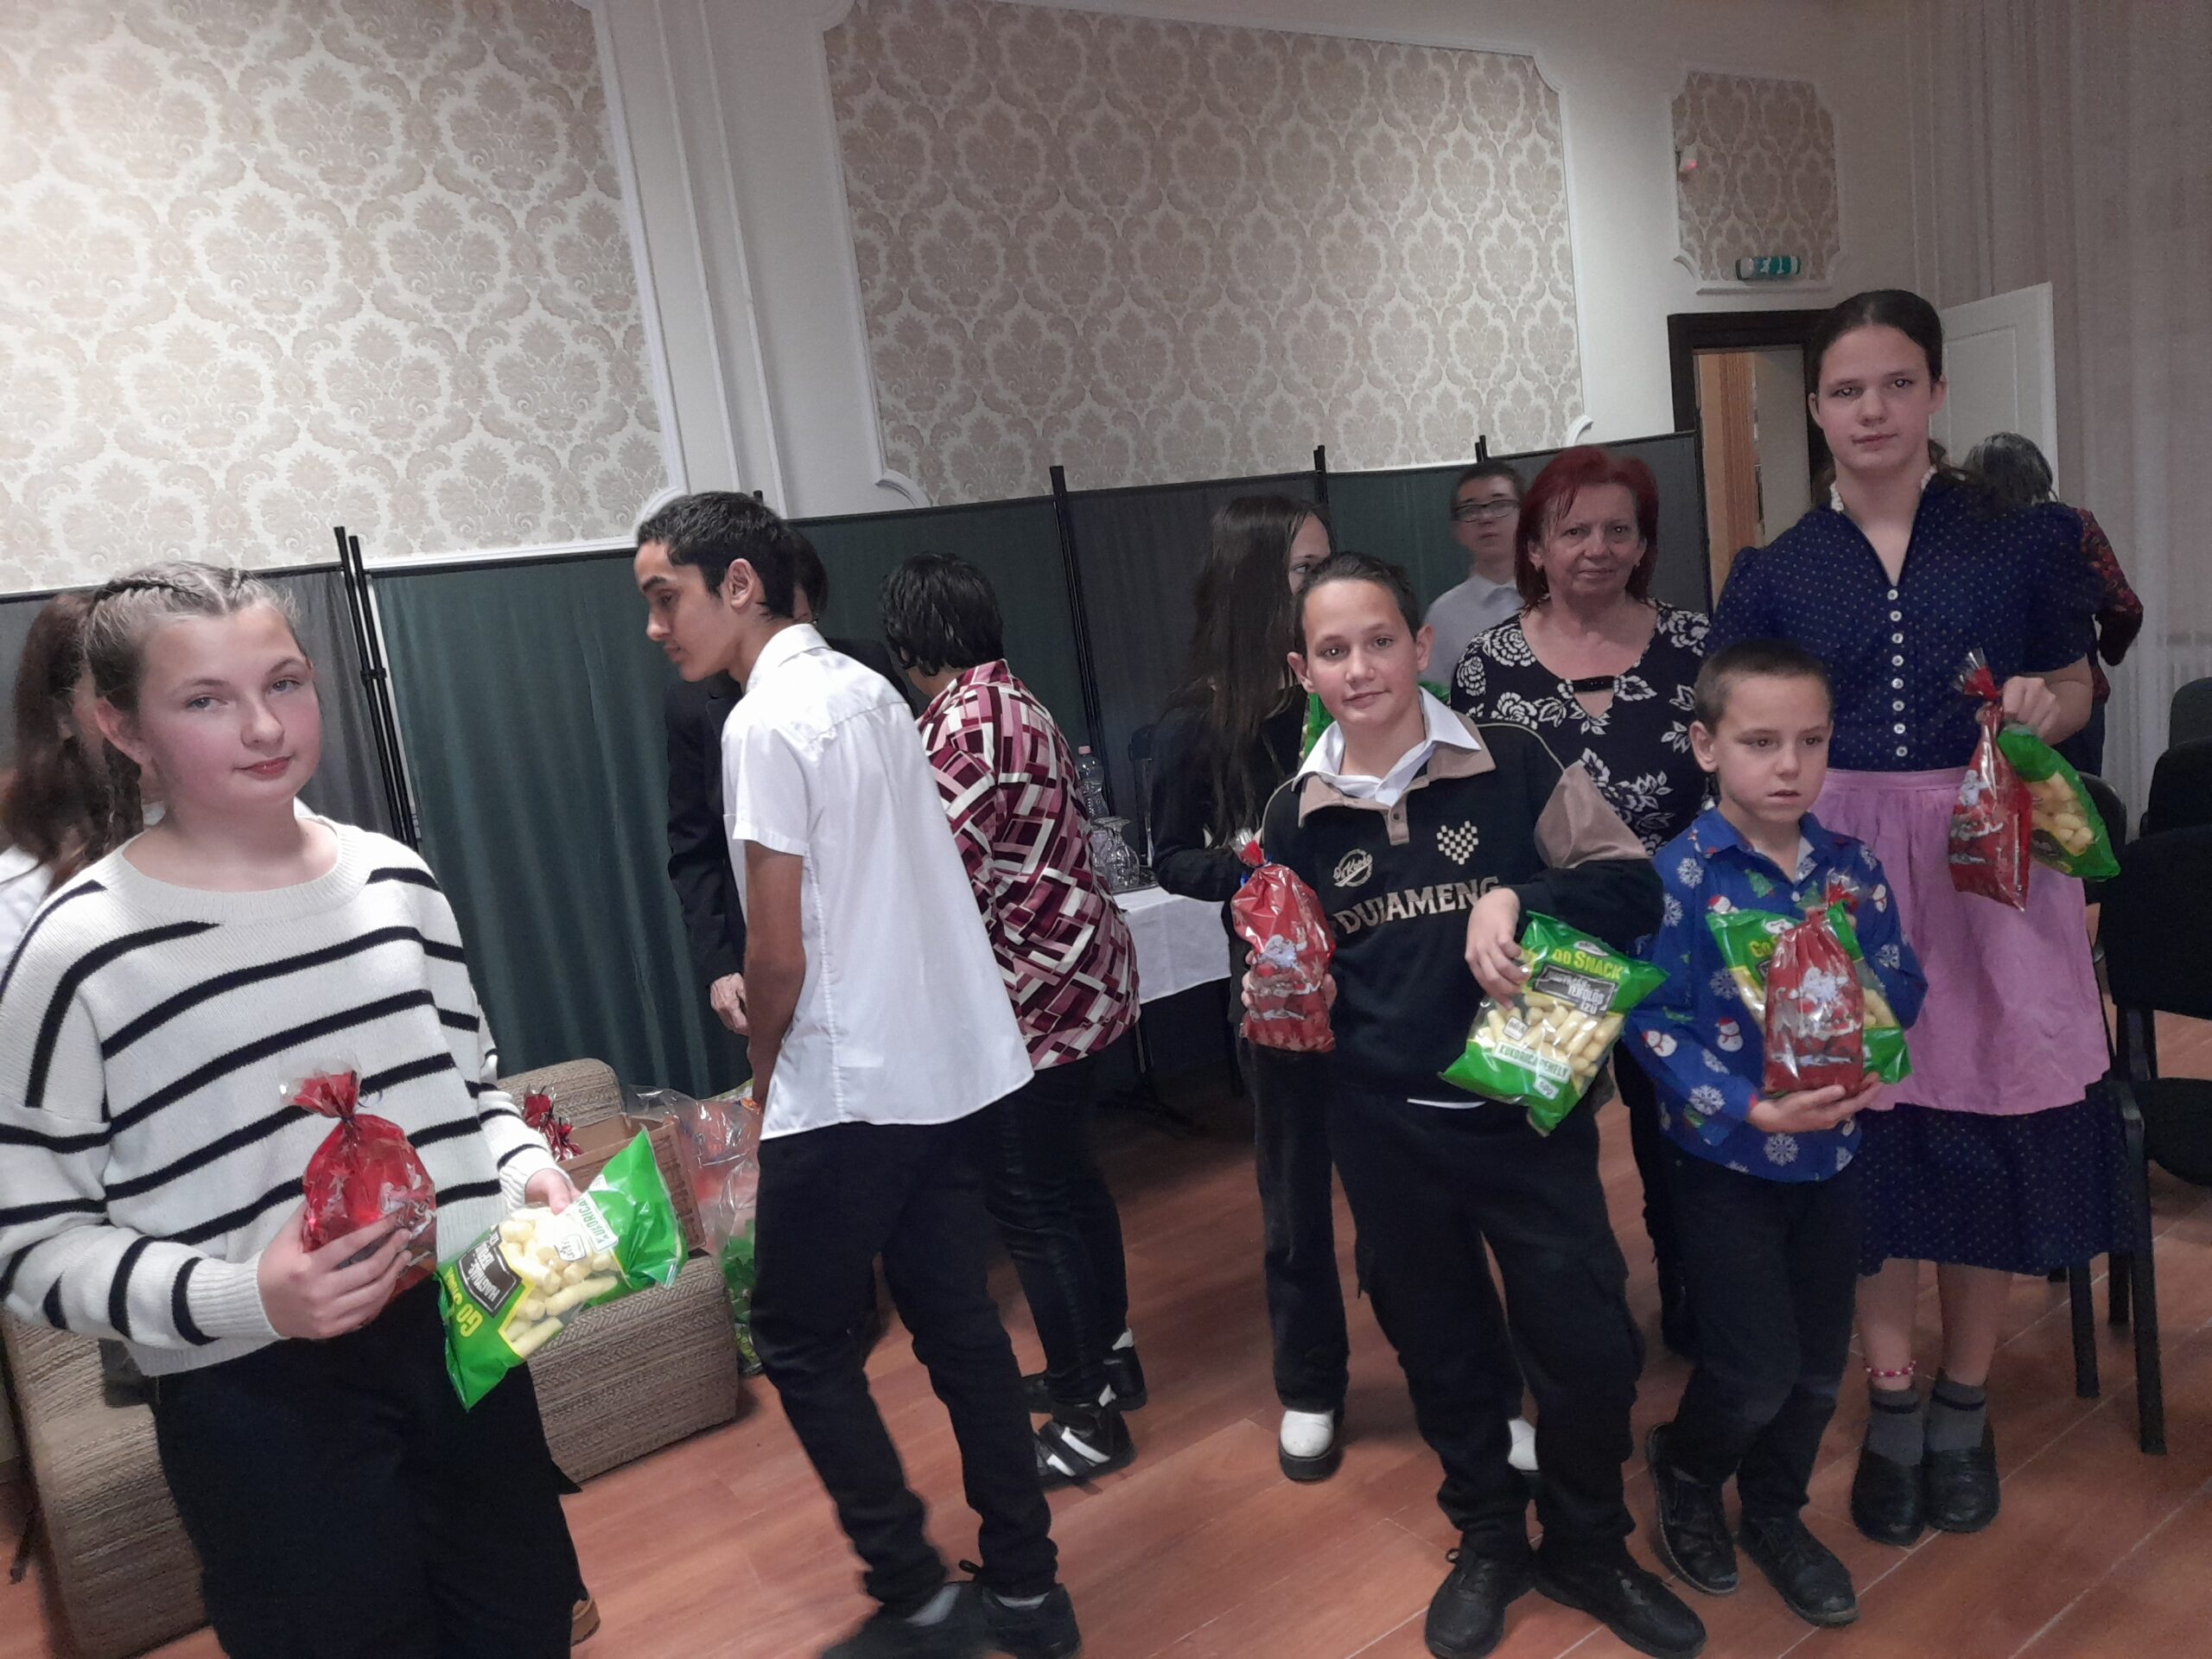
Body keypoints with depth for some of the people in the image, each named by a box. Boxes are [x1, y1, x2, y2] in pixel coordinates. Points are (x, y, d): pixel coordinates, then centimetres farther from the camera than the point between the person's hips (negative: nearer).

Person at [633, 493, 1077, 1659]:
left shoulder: (767, 723, -15)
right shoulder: (869, 692, 11)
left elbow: (780, 956, -15)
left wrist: (764, 1079, 2)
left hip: (848, 1087, -8)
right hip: (948, 1066, 8)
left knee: (800, 1341, 8)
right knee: (958, 1323, 14)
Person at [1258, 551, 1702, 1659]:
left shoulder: (1512, 767, -8)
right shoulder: (1297, 817, 0)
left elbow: (1634, 888, -9)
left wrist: (1516, 899, -23)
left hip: (1528, 1108, -2)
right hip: (1387, 1133, 2)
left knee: (1588, 1348, 3)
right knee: (1442, 1351, 16)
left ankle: (1586, 1548, 33)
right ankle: (1489, 1544, 42)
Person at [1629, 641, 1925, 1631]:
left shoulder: (1851, 867, -1)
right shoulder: (1680, 876, -16)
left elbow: (1902, 984, 2)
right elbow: (1653, 1024, -18)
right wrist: (1752, 1110, -26)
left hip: (1833, 1154, 5)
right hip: (1725, 1160, -5)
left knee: (1819, 1364, 15)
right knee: (1758, 1370, -1)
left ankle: (1774, 1513, 40)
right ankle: (1683, 1473, 31)